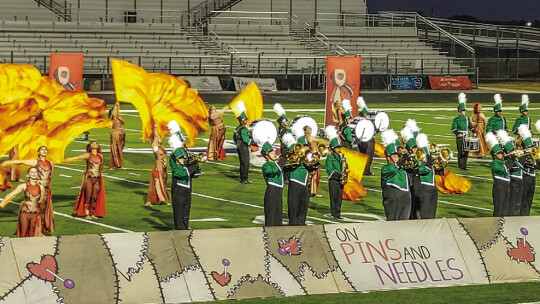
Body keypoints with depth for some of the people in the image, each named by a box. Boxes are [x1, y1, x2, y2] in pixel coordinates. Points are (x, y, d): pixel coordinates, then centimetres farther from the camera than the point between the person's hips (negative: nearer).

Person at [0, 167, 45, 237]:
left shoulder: (41, 187, -1)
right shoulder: (24, 186, -5)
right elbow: (11, 195, -10)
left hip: (35, 213, 2)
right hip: (24, 212, -2)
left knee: (32, 234, 5)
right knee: (23, 234, -1)